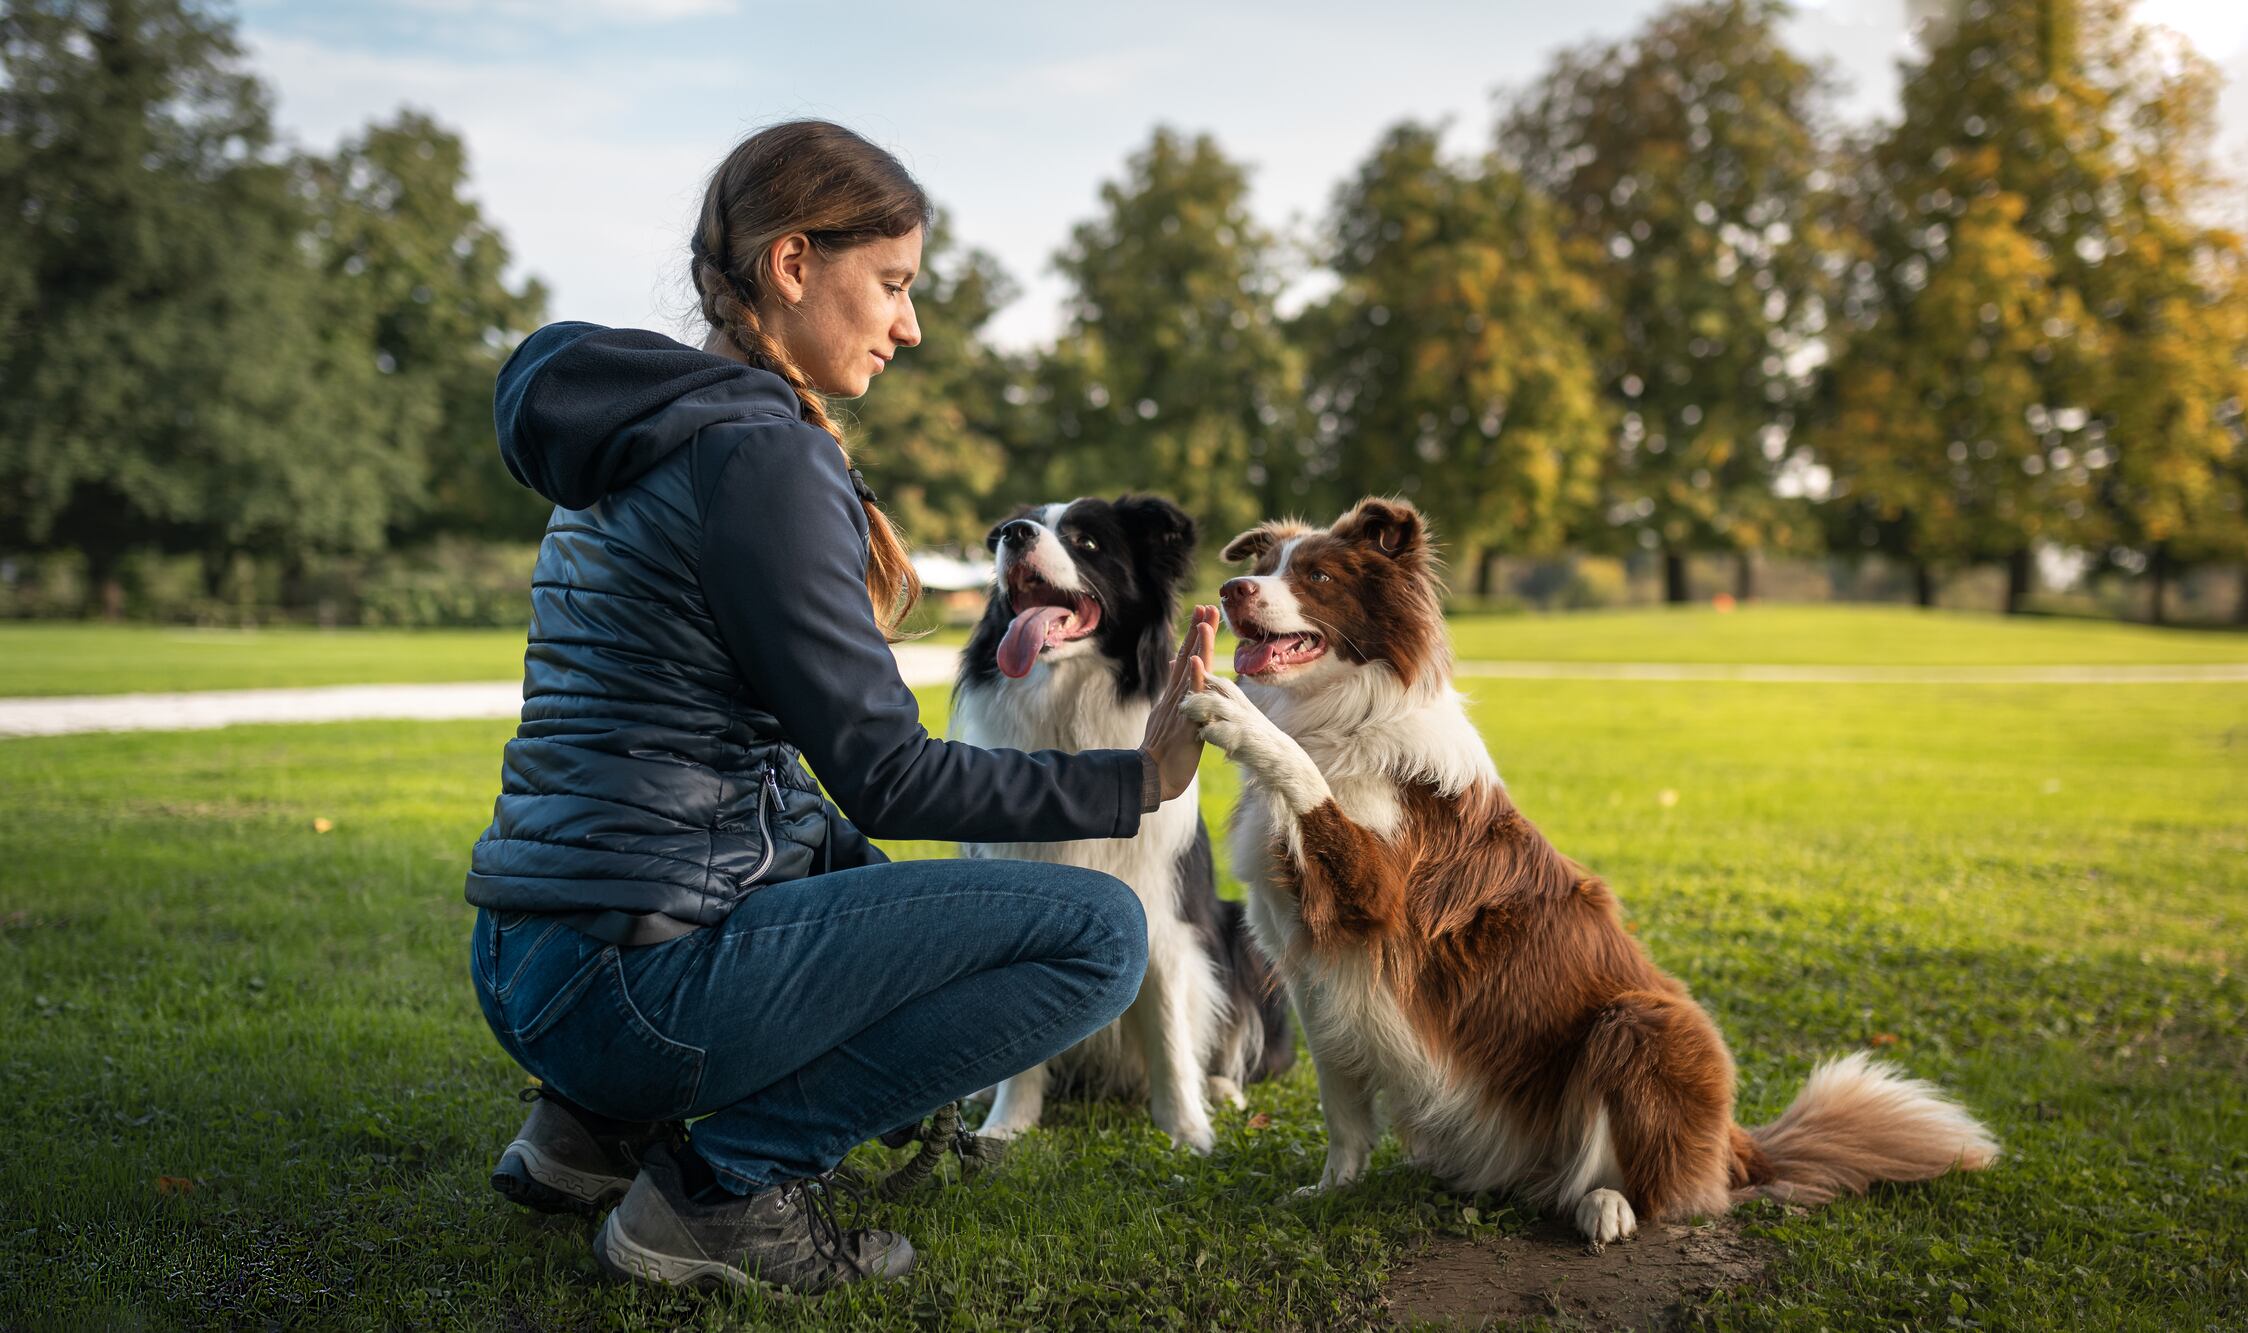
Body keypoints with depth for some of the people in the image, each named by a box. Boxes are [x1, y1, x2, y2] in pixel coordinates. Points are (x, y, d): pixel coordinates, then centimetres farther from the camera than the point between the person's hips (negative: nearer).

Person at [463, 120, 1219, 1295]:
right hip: (632, 973, -10)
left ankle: (605, 1123, 17)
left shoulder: (631, 436, 14)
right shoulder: (758, 453, -16)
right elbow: (888, 779, -15)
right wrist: (1136, 780, -10)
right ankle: (724, 1186, -5)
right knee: (1099, 930, -9)